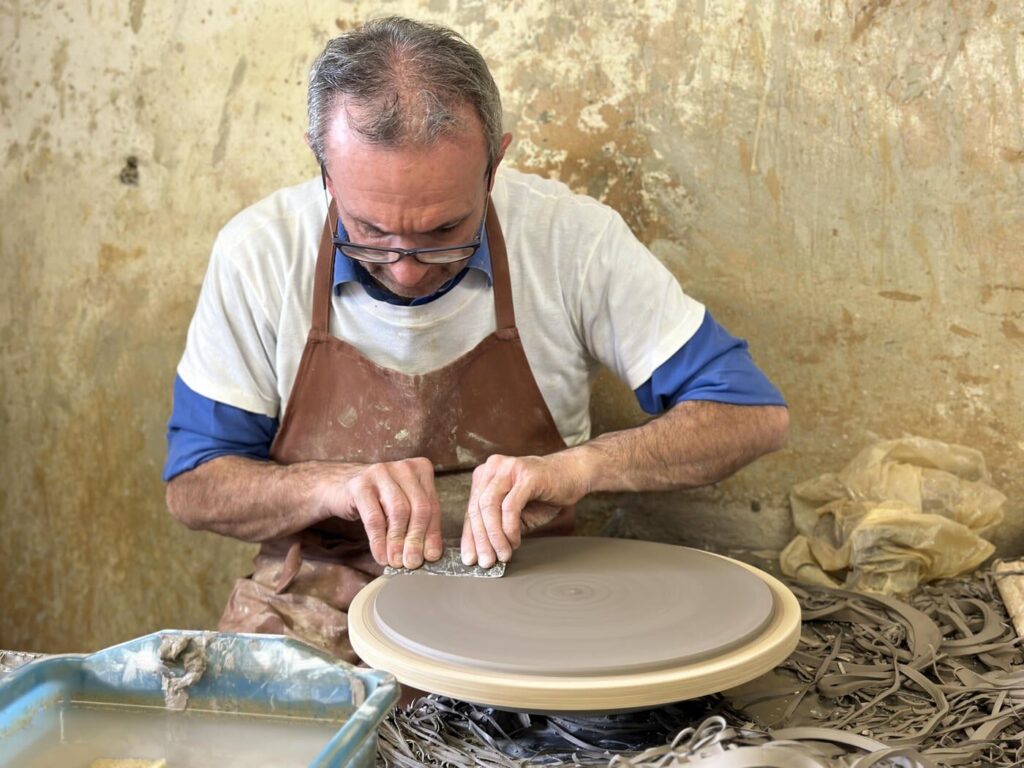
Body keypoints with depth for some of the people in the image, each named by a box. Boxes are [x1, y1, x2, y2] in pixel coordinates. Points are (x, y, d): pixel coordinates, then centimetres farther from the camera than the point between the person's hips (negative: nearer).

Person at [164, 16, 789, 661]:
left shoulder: (573, 237, -11)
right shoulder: (257, 251, -9)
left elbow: (752, 413, -7)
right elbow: (193, 488, -1)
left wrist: (577, 467, -23)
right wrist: (337, 484, -20)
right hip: (321, 611, 0)